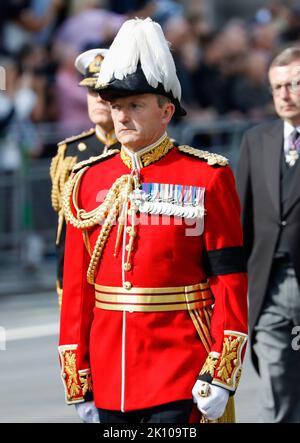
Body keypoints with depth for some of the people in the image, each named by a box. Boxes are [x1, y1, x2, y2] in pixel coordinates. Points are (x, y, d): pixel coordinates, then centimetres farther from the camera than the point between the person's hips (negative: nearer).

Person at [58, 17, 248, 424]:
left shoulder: (208, 178, -3)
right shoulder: (89, 181, 8)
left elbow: (230, 280, -6)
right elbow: (76, 285, 9)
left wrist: (221, 375, -12)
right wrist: (77, 382, 6)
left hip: (181, 374, -4)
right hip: (110, 378, 4)